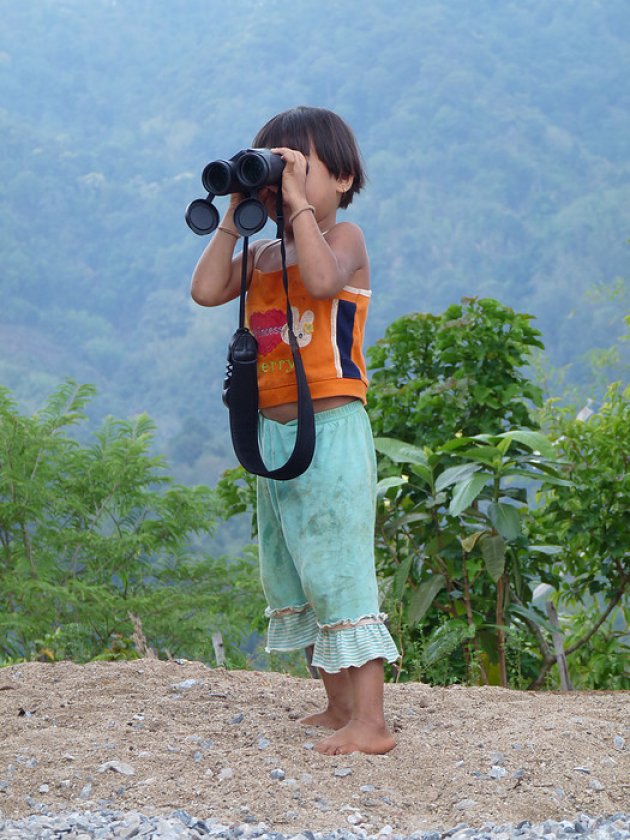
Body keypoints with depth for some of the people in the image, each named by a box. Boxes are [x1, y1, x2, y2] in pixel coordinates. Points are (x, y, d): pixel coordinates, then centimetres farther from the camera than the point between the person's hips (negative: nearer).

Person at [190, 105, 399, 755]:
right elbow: (206, 290, 0)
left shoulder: (343, 236, -5)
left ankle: (370, 722, -8)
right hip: (273, 432, 8)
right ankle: (339, 706, 23)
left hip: (330, 428, -8)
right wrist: (233, 216, 3)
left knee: (337, 568, -11)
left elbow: (322, 279, -27)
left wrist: (298, 202, -20)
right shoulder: (262, 254, 15)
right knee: (291, 573, 13)